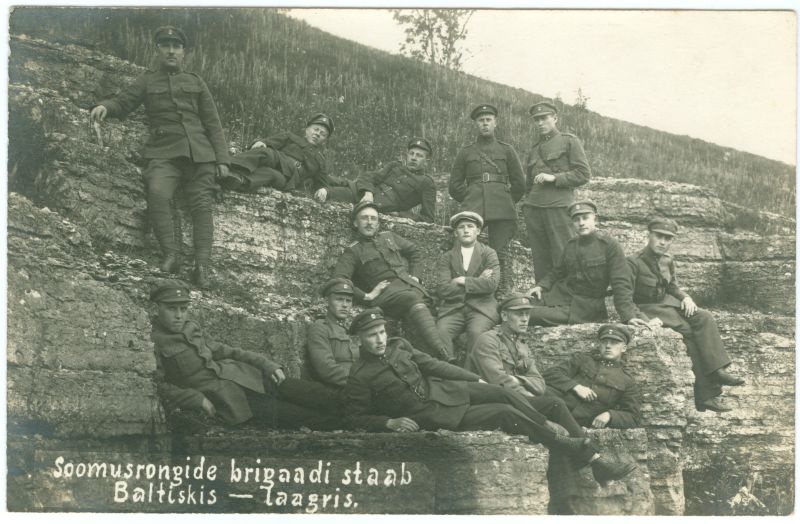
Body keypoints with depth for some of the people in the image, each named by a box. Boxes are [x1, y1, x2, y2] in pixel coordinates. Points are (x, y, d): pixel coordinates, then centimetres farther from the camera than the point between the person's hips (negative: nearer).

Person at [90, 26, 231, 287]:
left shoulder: (196, 83, 18)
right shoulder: (147, 82, 18)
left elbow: (213, 124, 15)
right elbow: (122, 103, 12)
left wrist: (222, 159, 6)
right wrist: (104, 106, -13)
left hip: (199, 152, 2)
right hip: (164, 153, -1)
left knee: (202, 204, -9)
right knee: (157, 193, -28)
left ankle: (202, 264, -9)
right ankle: (171, 254, -26)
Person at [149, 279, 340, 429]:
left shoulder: (191, 328, 15)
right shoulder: (153, 341, -4)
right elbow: (158, 386, -10)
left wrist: (267, 364, 8)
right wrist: (198, 399, -17)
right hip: (222, 397, -7)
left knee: (317, 394, -5)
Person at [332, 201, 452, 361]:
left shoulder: (389, 237, 24)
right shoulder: (353, 251, 9)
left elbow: (414, 252, 37)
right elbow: (338, 280, -4)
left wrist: (414, 276, 22)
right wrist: (366, 296, -11)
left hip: (408, 283, 6)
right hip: (385, 291, -6)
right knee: (414, 300, -36)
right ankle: (445, 357, -50)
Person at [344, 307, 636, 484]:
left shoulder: (399, 345, 6)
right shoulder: (359, 377, -10)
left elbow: (433, 366, 10)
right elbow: (354, 417, -5)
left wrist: (475, 380, 8)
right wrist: (390, 422, -18)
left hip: (442, 390, 6)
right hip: (430, 416, -6)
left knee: (501, 393, -19)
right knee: (505, 414, -16)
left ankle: (548, 428, 2)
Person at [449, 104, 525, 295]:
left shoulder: (506, 150, 13)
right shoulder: (465, 152, 15)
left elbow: (519, 184, 14)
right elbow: (454, 186, 16)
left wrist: (507, 203, 10)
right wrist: (470, 200, 9)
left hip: (501, 211, -1)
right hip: (472, 210, 1)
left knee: (501, 254, -5)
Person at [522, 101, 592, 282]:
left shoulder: (569, 141, 6)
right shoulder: (534, 149, 21)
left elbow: (584, 174, -1)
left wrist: (554, 178, -10)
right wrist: (527, 206, 13)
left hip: (559, 206, -5)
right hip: (533, 208, 5)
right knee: (540, 262, 4)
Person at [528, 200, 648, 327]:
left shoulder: (610, 246, -8)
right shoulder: (571, 245, 10)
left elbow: (620, 284, -12)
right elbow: (557, 272, 21)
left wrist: (629, 316, -22)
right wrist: (540, 286, 0)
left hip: (586, 306, -6)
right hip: (561, 295, 6)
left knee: (535, 315, -25)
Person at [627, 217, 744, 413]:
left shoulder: (668, 261, 9)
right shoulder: (634, 263, -14)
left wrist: (685, 297, 2)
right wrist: (645, 320, -26)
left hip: (668, 303, 7)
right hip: (647, 310, -7)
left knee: (704, 318, -17)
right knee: (689, 331, -23)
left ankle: (716, 371, -25)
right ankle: (706, 393, -21)